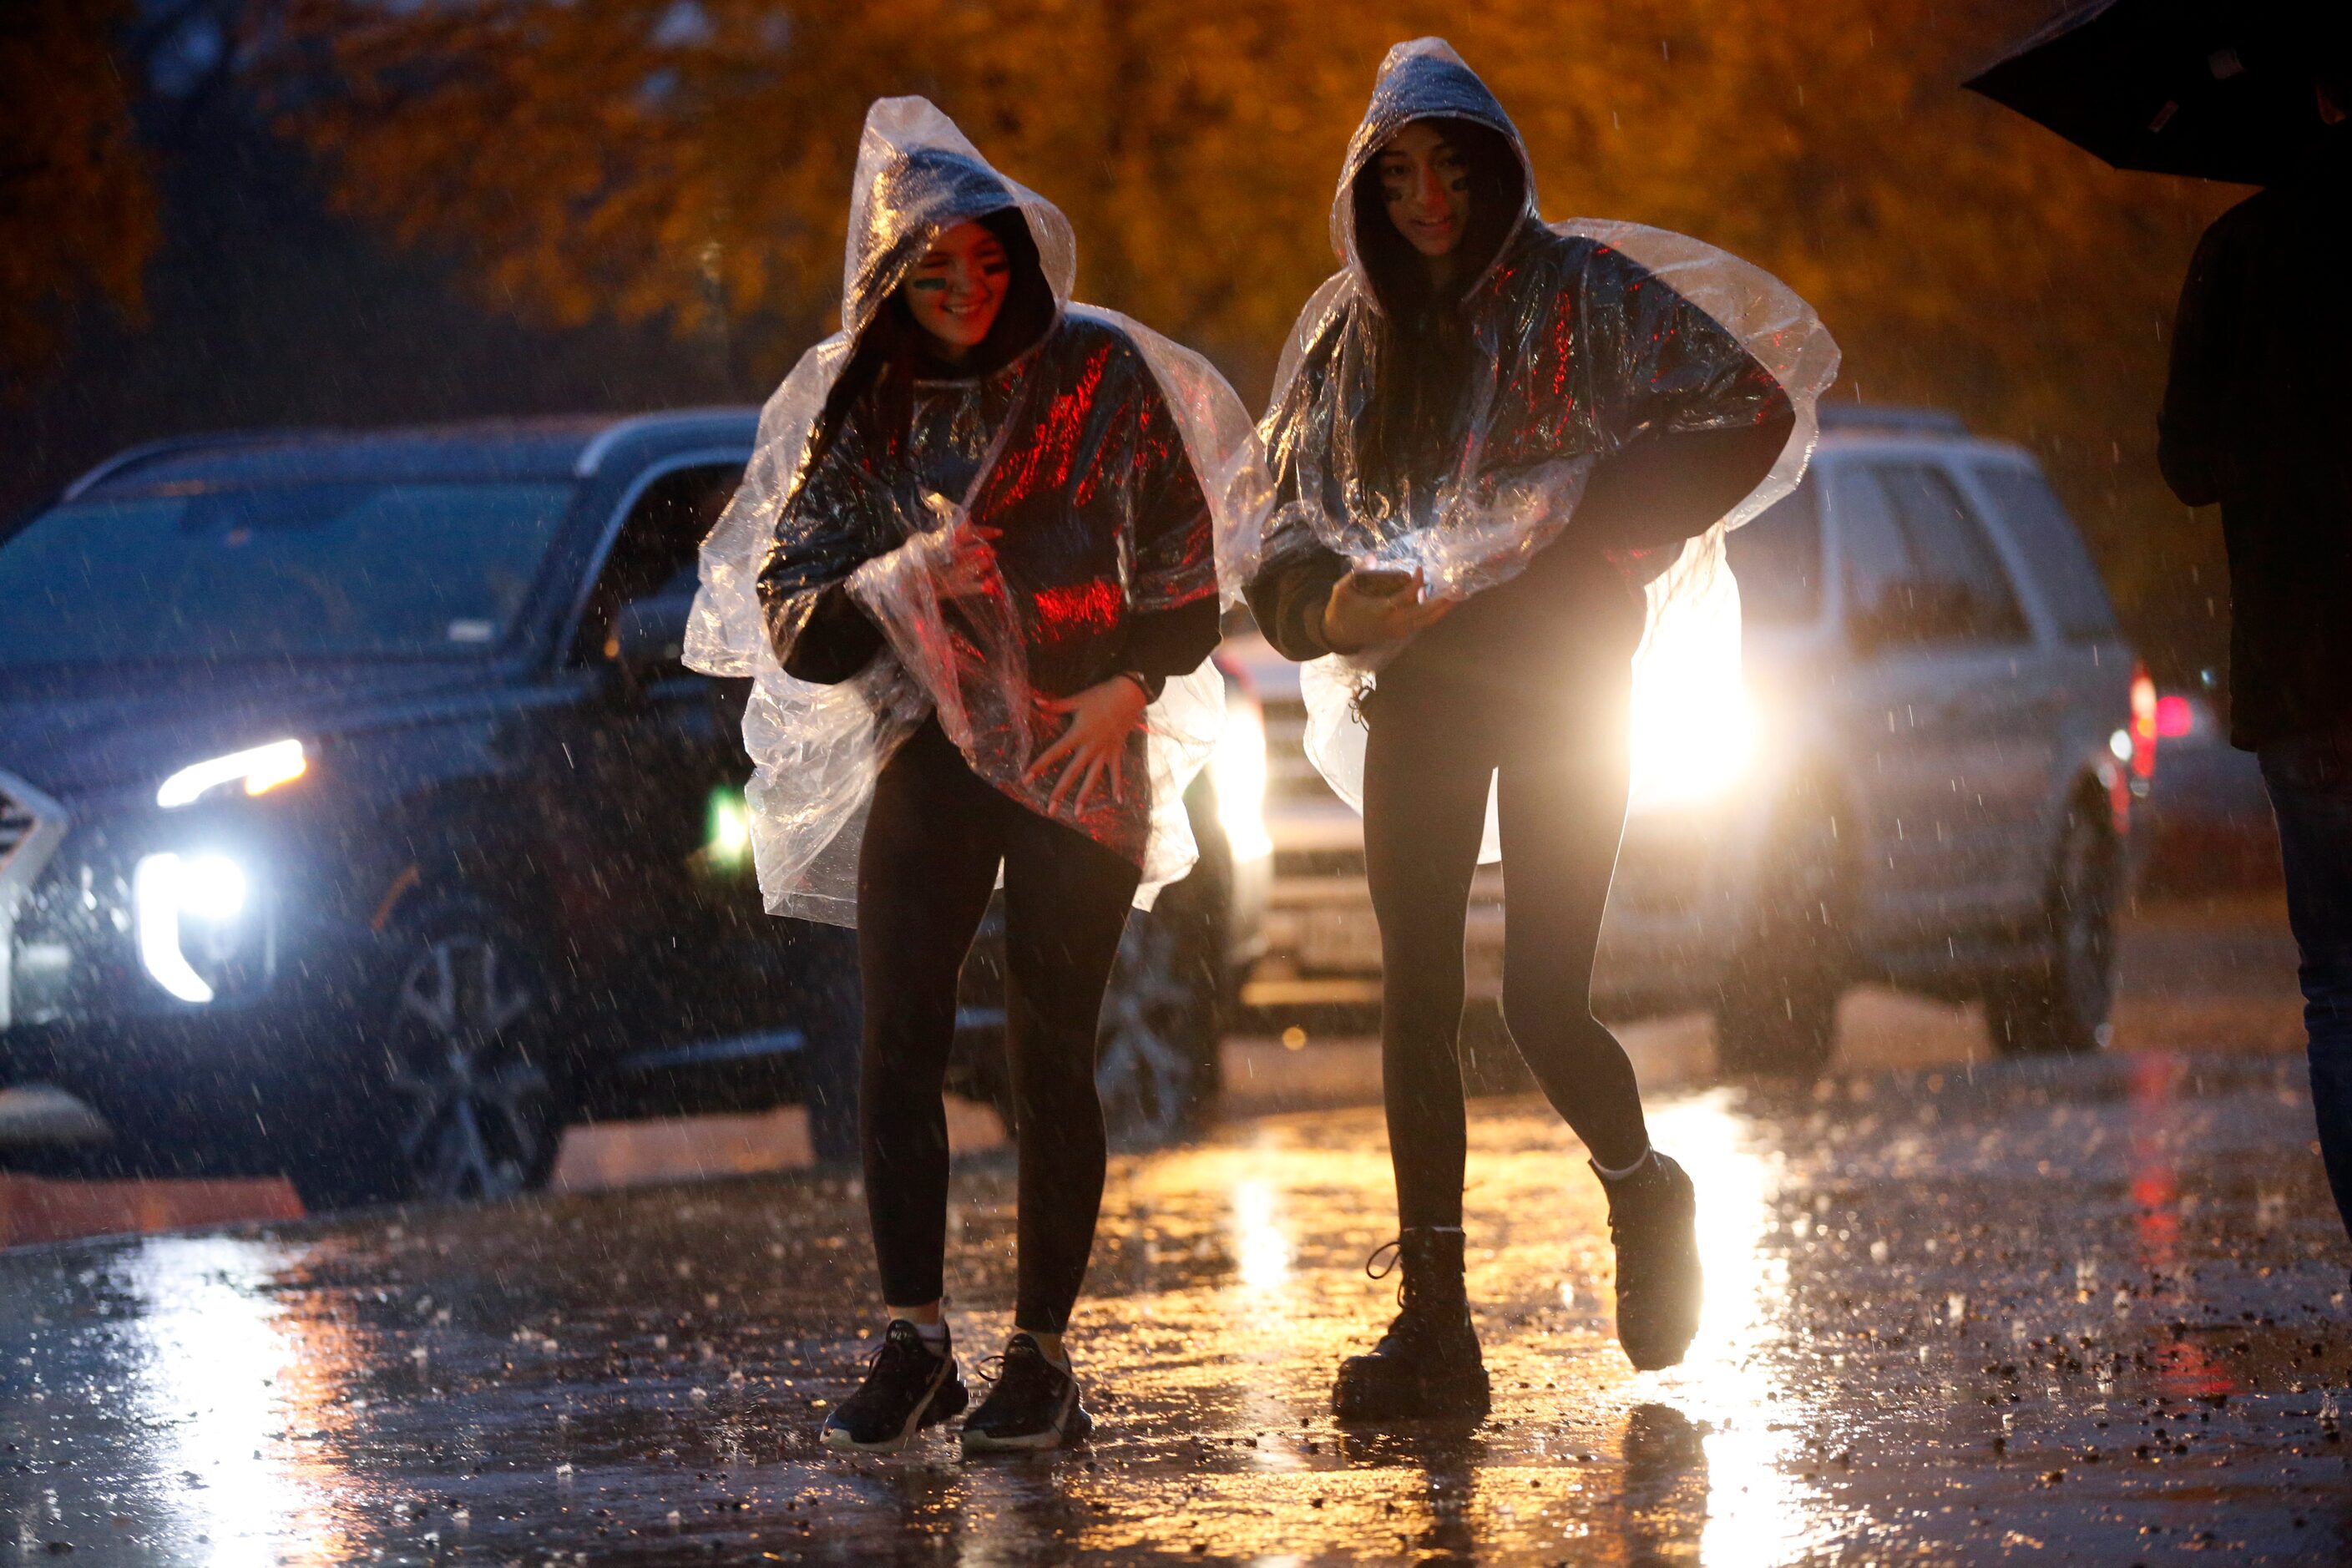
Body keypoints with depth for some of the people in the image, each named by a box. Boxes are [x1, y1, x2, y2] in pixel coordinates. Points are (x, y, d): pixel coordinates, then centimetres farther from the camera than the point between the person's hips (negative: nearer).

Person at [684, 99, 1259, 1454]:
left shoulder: (1100, 375, 0)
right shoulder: (859, 405, 6)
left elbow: (1187, 569, 0)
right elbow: (791, 609, 3)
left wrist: (1128, 685, -15)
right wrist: (903, 580, -15)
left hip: (1079, 756, -2)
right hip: (929, 748, 2)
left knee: (1050, 1051, -5)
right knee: (899, 1036, -9)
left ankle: (1044, 1360, -1)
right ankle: (915, 1347, -6)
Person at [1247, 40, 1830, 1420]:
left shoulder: (1584, 296, -2)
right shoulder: (1343, 331, 10)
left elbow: (1753, 416, -6)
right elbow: (1296, 520, 13)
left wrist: (1600, 528, -15)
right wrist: (1334, 601, -9)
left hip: (1561, 676, -4)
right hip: (1415, 683, 4)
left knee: (1544, 1000, -10)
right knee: (1417, 997, -4)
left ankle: (1646, 1196, 22)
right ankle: (1434, 1326, -2)